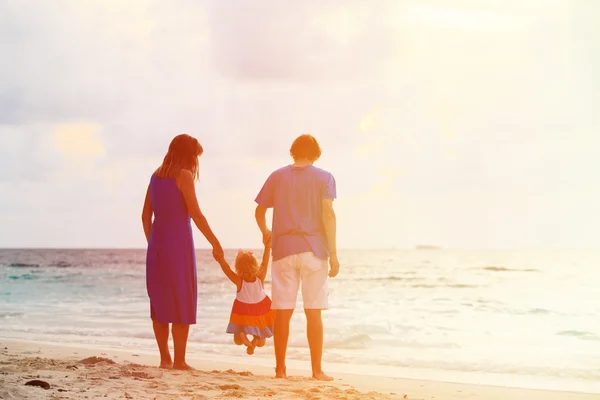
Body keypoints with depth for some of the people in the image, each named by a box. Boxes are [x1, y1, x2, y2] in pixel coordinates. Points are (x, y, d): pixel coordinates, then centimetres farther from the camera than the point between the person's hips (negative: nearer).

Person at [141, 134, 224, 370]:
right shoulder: (184, 175, -8)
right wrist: (215, 243, -8)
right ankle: (179, 360, 0)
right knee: (183, 303, 0)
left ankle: (165, 358, 13)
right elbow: (195, 214, -14)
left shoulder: (156, 176, 12)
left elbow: (146, 215, 13)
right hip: (178, 244, -7)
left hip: (157, 244, 7)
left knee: (159, 302, 10)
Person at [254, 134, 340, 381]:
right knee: (314, 312, 2)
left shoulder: (277, 176, 8)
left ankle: (280, 368, 7)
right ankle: (317, 370, 3)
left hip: (283, 249, 2)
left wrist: (265, 233, 32)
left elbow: (259, 212, 11)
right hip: (313, 249, -2)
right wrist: (333, 253, -7)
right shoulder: (324, 177, 2)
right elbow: (328, 214, -9)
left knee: (283, 312, 5)